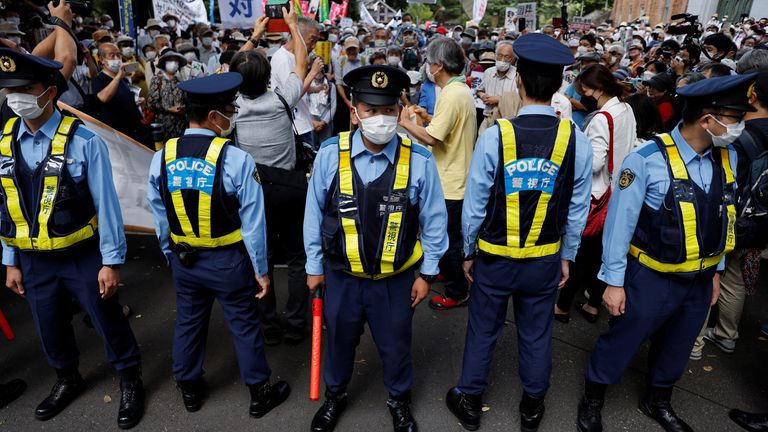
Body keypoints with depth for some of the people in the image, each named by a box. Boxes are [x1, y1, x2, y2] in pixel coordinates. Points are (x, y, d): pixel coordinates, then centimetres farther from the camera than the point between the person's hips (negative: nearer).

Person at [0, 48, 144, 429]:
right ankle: (67, 380, 48)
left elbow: (106, 204, -14)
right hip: (33, 260, 5)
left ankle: (130, 381, 34)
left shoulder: (83, 141, -17)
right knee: (49, 327, 22)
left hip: (82, 256, -5)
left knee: (107, 320, 10)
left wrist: (111, 261, -12)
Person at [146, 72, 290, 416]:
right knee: (245, 326, 12)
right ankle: (259, 393, 29)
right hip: (229, 261, -4)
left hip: (183, 260, 4)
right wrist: (260, 269, -6)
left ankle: (189, 390, 41)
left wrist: (172, 257, 16)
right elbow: (253, 222, -17)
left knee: (188, 323, 22)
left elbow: (160, 219, 1)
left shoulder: (161, 158, -8)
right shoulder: (236, 159, -22)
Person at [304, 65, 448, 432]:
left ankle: (399, 400, 52)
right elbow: (314, 214, -4)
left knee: (395, 345, 21)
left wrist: (427, 273, 0)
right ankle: (334, 395, 55)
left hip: (395, 279, 0)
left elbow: (433, 221, -6)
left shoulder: (419, 161, -18)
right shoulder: (330, 155, -16)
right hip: (340, 275, 1)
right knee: (339, 341, 24)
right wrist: (314, 267, 3)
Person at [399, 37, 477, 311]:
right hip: (456, 177, 10)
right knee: (450, 234, 25)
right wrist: (428, 117, 11)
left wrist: (404, 122, -15)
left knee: (449, 237, 3)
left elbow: (431, 138, -26)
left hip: (450, 182, -10)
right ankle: (448, 271, 42)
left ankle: (457, 291, 17)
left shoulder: (451, 95, -22)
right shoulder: (462, 89, 10)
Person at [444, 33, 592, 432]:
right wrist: (567, 257, 11)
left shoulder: (495, 135, -17)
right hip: (545, 260, 2)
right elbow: (578, 210, -3)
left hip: (494, 258, -1)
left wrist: (468, 252, 4)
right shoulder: (577, 140, -11)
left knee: (483, 331, 16)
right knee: (536, 335, 19)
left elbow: (474, 205, -11)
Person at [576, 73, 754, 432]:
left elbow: (722, 219, 6)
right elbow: (620, 223, -18)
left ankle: (658, 402, 50)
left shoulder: (726, 157, -3)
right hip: (651, 279, -6)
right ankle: (592, 401, 36)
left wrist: (715, 270, 12)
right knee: (621, 342, 11)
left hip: (701, 281, 6)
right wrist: (614, 281, -14)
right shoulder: (648, 160, -23)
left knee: (676, 348, 25)